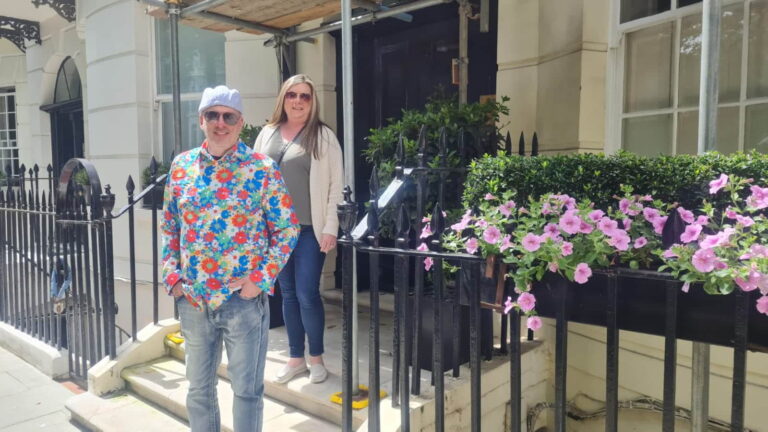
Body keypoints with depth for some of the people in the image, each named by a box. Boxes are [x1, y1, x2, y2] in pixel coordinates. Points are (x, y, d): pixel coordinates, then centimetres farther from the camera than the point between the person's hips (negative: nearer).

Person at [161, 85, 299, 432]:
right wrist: (172, 277, 2)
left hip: (243, 297, -3)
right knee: (198, 388, 19)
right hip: (192, 299, 4)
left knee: (247, 389, 9)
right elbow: (169, 227, 12)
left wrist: (260, 279, -12)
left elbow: (287, 229, -5)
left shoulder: (262, 169, -6)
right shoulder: (181, 166, 6)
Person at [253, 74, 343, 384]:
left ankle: (316, 358, 18)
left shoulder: (323, 136, -1)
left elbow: (336, 184, -4)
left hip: (310, 229, -4)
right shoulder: (267, 134, 9)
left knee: (307, 295, -2)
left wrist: (330, 228, -10)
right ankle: (296, 358, 25)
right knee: (288, 294, 11)